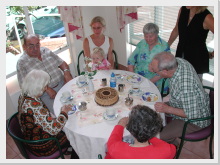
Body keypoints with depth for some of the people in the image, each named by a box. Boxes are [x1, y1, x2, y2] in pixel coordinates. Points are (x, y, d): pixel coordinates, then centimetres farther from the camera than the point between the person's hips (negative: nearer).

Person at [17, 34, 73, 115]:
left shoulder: (45, 51, 9)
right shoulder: (21, 63, -6)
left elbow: (62, 62, 14)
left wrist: (66, 72, -9)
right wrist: (46, 89, -21)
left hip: (63, 83, 5)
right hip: (45, 94, -5)